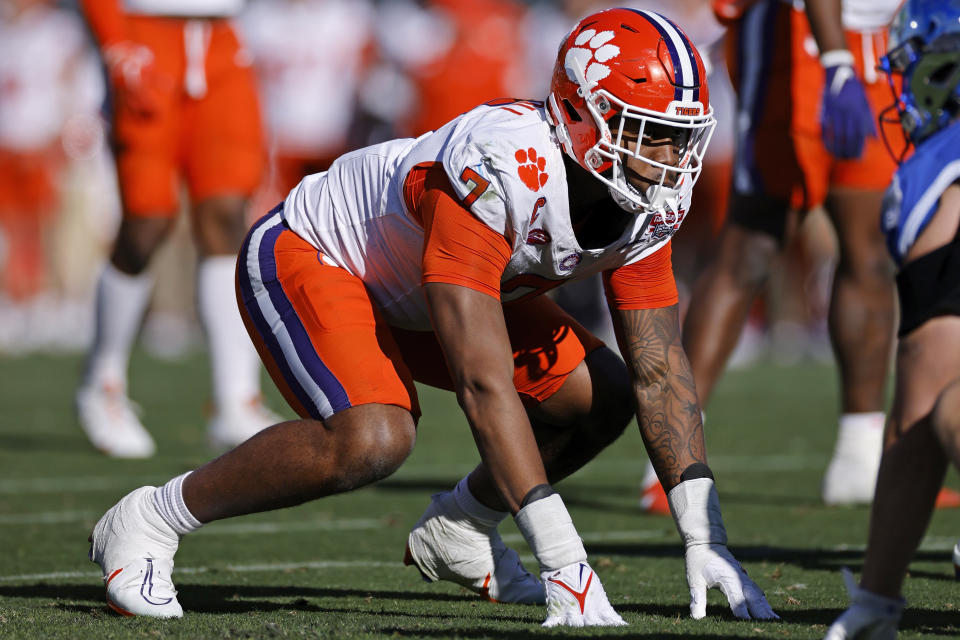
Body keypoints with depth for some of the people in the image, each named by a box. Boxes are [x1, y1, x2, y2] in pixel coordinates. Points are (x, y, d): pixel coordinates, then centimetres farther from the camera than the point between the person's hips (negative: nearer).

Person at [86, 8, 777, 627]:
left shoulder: (646, 203, -16)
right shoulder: (500, 171, -40)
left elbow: (660, 372, -7)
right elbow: (484, 385, -42)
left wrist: (705, 541, -15)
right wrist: (563, 560, -44)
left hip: (420, 287, 8)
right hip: (310, 260, -8)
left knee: (604, 396, -2)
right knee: (372, 438, -32)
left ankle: (456, 529, 19)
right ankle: (152, 520, -15)